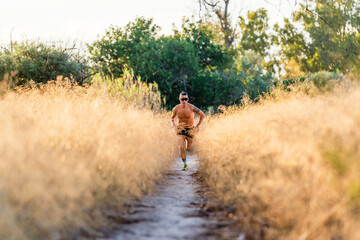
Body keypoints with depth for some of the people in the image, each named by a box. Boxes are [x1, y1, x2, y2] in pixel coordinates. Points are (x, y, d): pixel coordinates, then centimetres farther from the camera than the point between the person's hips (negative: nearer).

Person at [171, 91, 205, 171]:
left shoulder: (192, 107, -19)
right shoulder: (176, 108, -11)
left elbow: (202, 115, -6)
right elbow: (172, 117, 12)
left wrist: (197, 126, -7)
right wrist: (174, 126, -4)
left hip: (190, 130, -1)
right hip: (180, 130, 1)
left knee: (189, 149, 6)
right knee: (182, 147, -15)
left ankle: (189, 145, 45)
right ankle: (185, 164, -2)